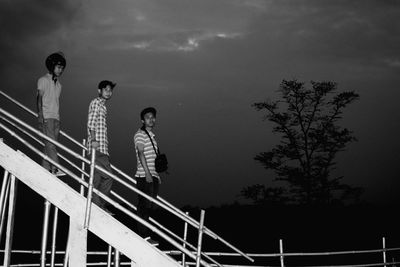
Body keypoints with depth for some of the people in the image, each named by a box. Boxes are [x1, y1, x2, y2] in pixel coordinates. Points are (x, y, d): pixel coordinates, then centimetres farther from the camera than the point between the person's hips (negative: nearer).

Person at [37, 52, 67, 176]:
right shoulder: (44, 80, 3)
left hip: (56, 117, 7)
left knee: (51, 144, 0)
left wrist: (58, 117, 15)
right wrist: (40, 114, -16)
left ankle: (45, 169, -1)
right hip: (46, 117, -6)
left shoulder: (58, 84, 23)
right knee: (50, 142, -16)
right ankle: (55, 168, -26)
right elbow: (39, 97, -5)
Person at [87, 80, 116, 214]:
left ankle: (97, 206, 14)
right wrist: (93, 140, -23)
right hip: (97, 147, -10)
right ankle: (98, 206, -4)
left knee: (97, 177, 10)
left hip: (102, 148, 10)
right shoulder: (96, 102, -5)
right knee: (107, 176, -11)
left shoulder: (102, 105, 23)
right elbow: (91, 123, -16)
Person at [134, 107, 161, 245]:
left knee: (149, 207, 8)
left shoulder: (152, 136, 22)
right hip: (144, 176, -8)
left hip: (152, 176, 9)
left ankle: (143, 234, 12)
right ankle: (144, 236, -8)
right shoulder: (140, 134, -4)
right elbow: (141, 153, -13)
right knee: (144, 206, -9)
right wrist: (147, 173, -20)